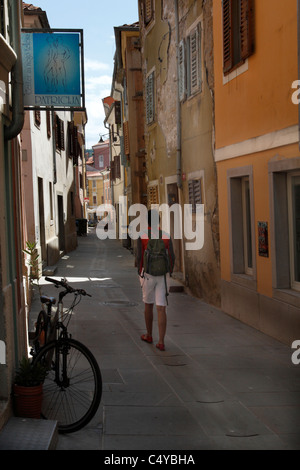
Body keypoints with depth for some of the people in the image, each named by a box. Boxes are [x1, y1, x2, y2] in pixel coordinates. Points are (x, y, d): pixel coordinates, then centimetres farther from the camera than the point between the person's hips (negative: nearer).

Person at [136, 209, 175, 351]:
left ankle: (149, 335, 31)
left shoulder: (142, 236, -6)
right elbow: (171, 257, 0)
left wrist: (140, 272, 7)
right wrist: (169, 272, 14)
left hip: (147, 275, -1)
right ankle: (161, 342, -6)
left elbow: (139, 257, -7)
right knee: (161, 309, -1)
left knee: (148, 305, 17)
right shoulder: (166, 236, -1)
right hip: (162, 275, 1)